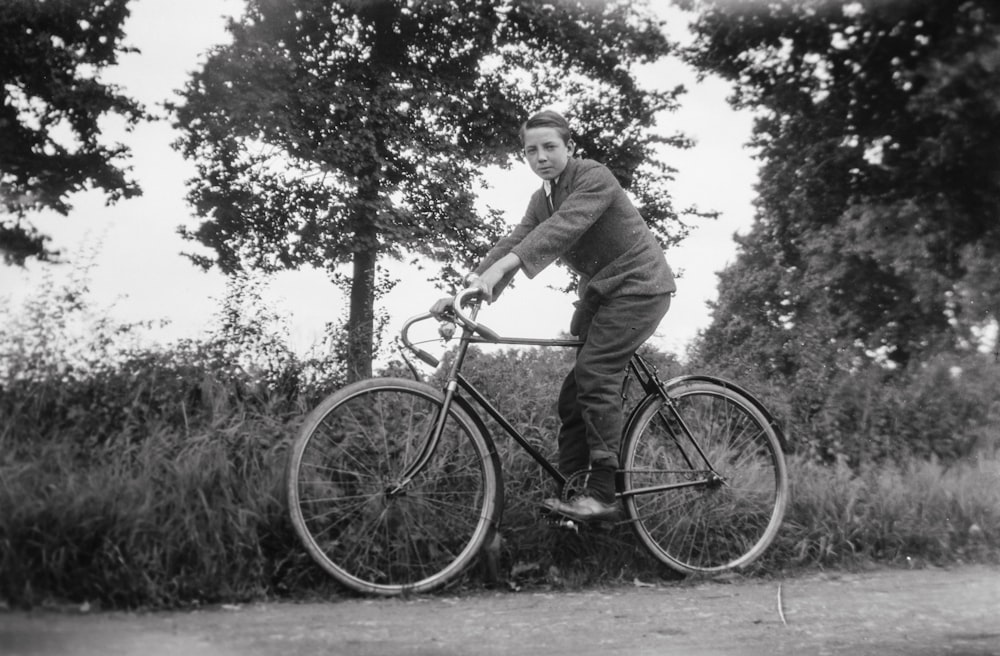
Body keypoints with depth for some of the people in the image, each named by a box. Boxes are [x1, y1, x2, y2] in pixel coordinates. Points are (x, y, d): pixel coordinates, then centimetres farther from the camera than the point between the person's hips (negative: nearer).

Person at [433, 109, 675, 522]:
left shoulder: (593, 177, -17)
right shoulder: (540, 200, 9)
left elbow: (562, 227, -33)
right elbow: (515, 241, -3)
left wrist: (499, 268, -45)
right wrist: (468, 287, -19)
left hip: (637, 285, -8)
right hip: (599, 290, 9)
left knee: (595, 375, -21)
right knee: (576, 385, 1)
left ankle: (602, 494, -21)